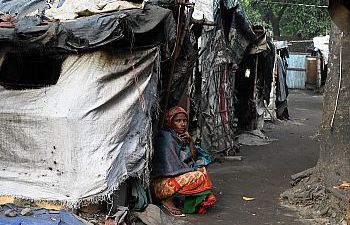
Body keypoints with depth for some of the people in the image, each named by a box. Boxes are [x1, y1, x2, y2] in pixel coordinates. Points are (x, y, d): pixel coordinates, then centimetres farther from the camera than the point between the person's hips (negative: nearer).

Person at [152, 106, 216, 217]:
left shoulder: (181, 137, 11)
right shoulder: (167, 138, -17)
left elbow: (193, 158, 12)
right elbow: (174, 168, -20)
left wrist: (190, 141, -4)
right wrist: (194, 170, -6)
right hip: (163, 183, -10)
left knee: (200, 168, 11)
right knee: (198, 176, -22)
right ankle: (168, 200, -11)